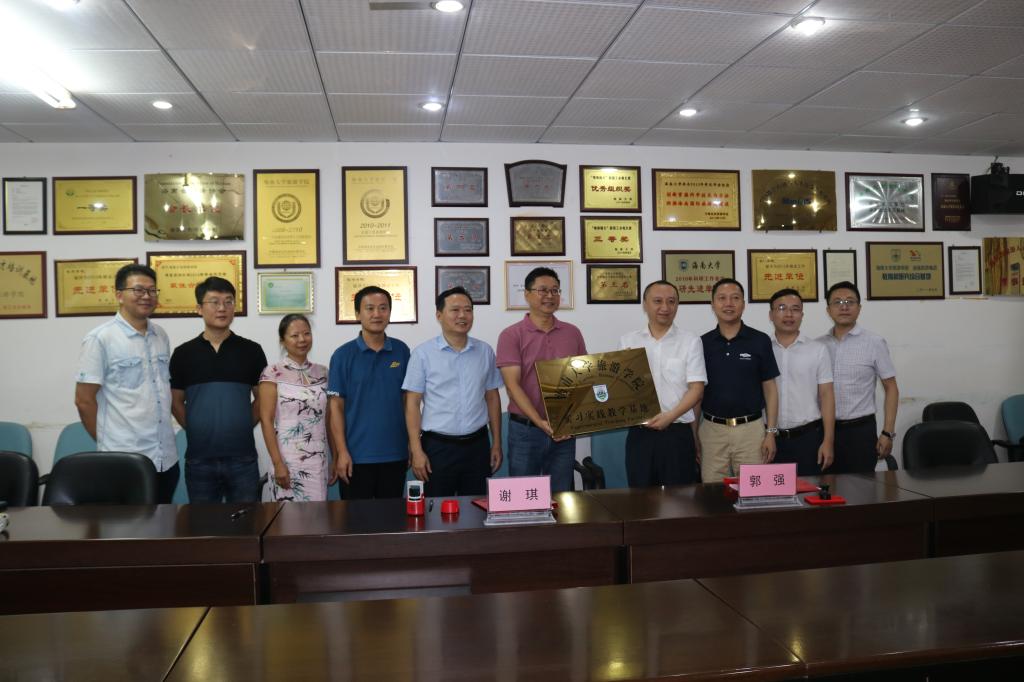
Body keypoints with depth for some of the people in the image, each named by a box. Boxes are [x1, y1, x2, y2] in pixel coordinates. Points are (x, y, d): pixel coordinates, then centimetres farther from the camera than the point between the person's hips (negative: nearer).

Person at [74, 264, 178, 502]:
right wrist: (107, 443, -1)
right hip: (123, 462, -5)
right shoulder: (99, 339, -8)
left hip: (167, 458, 6)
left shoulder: (161, 336, 9)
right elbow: (84, 400, -6)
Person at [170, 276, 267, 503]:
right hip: (199, 458, 1)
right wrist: (196, 430, 1)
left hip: (242, 457, -1)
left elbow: (262, 398, 8)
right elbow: (176, 401, 10)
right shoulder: (183, 354, 4)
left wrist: (243, 426, 0)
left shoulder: (251, 351, 2)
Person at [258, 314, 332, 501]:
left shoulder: (322, 373, 9)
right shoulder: (273, 374, -4)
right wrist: (277, 463, -13)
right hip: (289, 460, -4)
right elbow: (266, 421, -7)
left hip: (319, 461, 4)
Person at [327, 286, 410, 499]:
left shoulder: (401, 351, 3)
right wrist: (342, 452, -9)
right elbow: (336, 407, -4)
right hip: (357, 456, -2)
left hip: (395, 454, 2)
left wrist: (412, 444, 5)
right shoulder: (343, 355, -4)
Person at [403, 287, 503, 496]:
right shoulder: (422, 353, -4)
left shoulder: (485, 351, 6)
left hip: (477, 445, 3)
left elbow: (492, 398, 12)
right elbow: (413, 404, -4)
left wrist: (497, 444, 9)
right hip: (438, 447, -3)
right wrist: (417, 451, -9)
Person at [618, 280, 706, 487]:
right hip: (639, 433, 2)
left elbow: (697, 388, -4)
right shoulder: (627, 342, 7)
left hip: (678, 433, -1)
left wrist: (670, 416, -19)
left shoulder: (690, 341, 2)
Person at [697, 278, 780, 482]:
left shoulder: (760, 341, 0)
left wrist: (771, 432, -4)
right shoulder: (702, 343, 4)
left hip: (751, 429, -1)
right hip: (712, 430, 1)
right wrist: (693, 433, 2)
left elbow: (770, 388, 2)